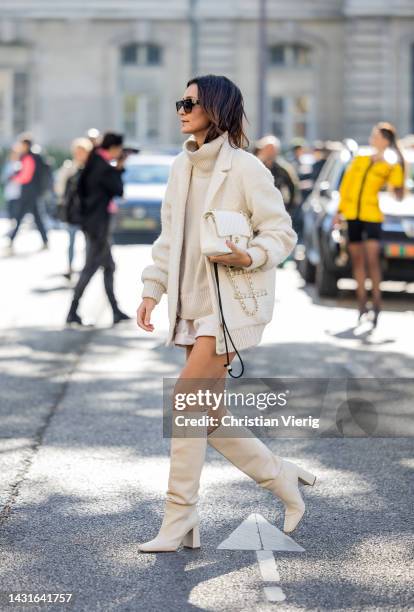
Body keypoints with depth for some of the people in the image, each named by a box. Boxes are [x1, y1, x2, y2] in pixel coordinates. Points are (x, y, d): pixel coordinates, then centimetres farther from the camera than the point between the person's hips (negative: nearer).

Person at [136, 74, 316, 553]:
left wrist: (249, 257, -25)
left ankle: (179, 522, -3)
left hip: (231, 305, -8)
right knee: (207, 415, 8)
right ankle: (283, 479, 26)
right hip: (193, 305, 8)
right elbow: (169, 237, 17)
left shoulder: (245, 167, -10)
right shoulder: (182, 167, 11)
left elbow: (281, 232, -8)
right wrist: (152, 290, 10)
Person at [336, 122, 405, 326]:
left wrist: (396, 186, -22)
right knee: (357, 260, 7)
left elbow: (399, 195, -6)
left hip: (372, 216, -5)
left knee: (372, 259, -12)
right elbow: (346, 185, 18)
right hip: (352, 215, 5)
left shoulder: (391, 165, 1)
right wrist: (340, 210, 13)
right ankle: (362, 306, 13)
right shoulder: (360, 159, 14)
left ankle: (376, 304, -3)